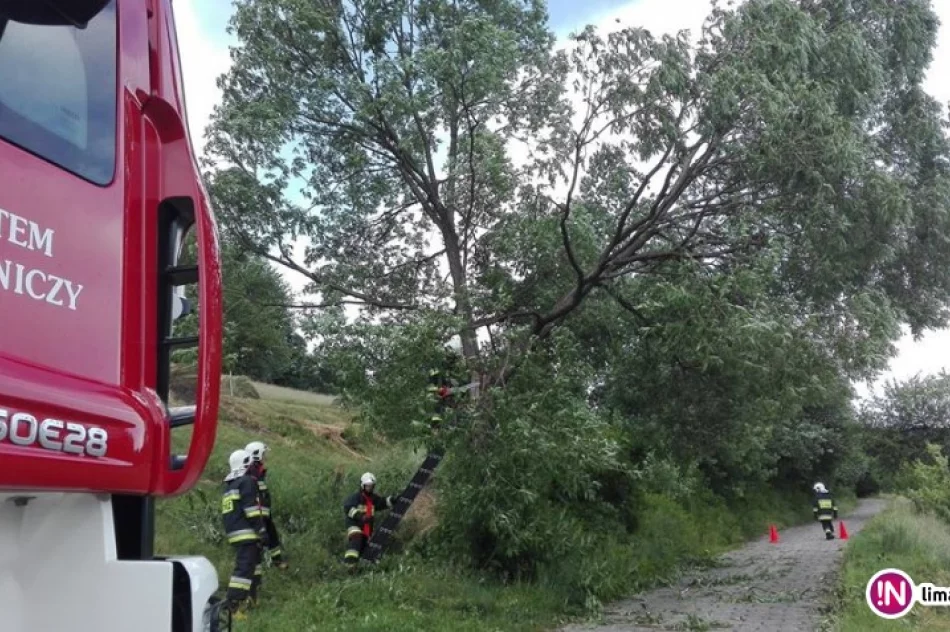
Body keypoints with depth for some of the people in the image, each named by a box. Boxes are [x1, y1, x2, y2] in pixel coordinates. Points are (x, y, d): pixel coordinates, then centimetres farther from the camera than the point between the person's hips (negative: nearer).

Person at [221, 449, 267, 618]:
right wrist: (261, 528, -15)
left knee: (255, 560, 23)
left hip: (232, 532, 10)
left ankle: (251, 595, 27)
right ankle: (232, 604, -20)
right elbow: (251, 508, -16)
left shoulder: (228, 485, 21)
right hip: (246, 532, -10)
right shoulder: (247, 481, -7)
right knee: (244, 567, -13)